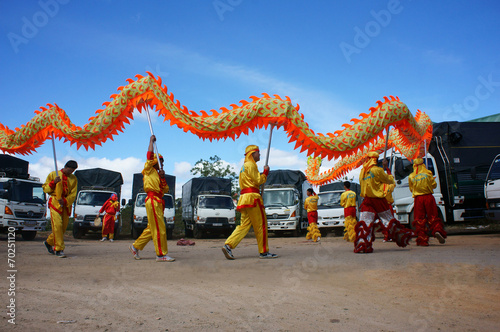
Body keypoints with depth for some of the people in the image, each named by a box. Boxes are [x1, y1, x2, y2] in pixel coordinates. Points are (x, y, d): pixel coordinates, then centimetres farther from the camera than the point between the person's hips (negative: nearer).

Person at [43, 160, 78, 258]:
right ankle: (59, 249, -11)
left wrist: (65, 201, -13)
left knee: (64, 226, 4)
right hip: (55, 202, -3)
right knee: (57, 225, -15)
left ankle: (49, 242, 28)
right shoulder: (53, 174, 7)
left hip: (67, 204, 4)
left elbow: (73, 194, 4)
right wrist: (53, 182, -11)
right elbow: (45, 189, 7)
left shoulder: (74, 179, 12)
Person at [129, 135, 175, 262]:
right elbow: (150, 154, -8)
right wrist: (151, 140, 1)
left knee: (152, 228, 12)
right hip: (153, 200, -9)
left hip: (158, 201, 9)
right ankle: (161, 254, -11)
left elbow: (165, 190, 15)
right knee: (159, 228, -12)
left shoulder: (157, 174, 24)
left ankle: (135, 246, 23)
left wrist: (162, 178, 2)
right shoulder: (149, 170, 5)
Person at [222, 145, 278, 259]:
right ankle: (264, 252, 0)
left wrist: (262, 175, 15)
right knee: (261, 225, -4)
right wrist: (265, 172, 2)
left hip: (244, 197, 10)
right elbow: (258, 180, -11)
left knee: (245, 224, 5)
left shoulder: (244, 166, 27)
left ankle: (228, 246, -7)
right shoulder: (250, 164, -5)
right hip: (252, 196, -10)